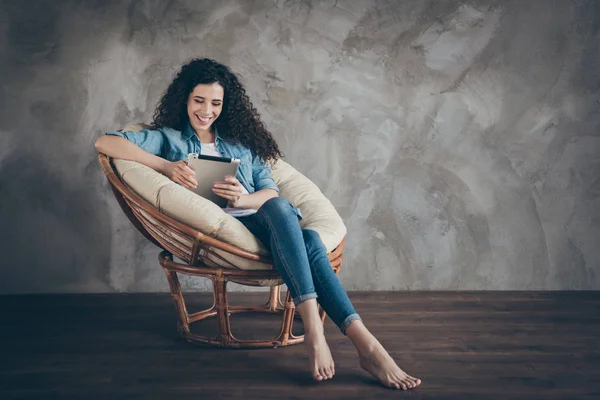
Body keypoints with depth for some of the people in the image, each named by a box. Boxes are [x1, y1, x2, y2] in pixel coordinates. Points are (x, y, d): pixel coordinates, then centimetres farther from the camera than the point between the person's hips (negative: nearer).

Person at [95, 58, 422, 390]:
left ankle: (364, 342, -39)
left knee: (310, 240, -32)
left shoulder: (241, 141, 28)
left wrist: (243, 198, -9)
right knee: (278, 209, -35)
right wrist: (165, 165, -11)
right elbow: (105, 142, 4)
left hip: (259, 223, 4)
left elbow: (271, 192, 16)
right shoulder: (168, 138, 19)